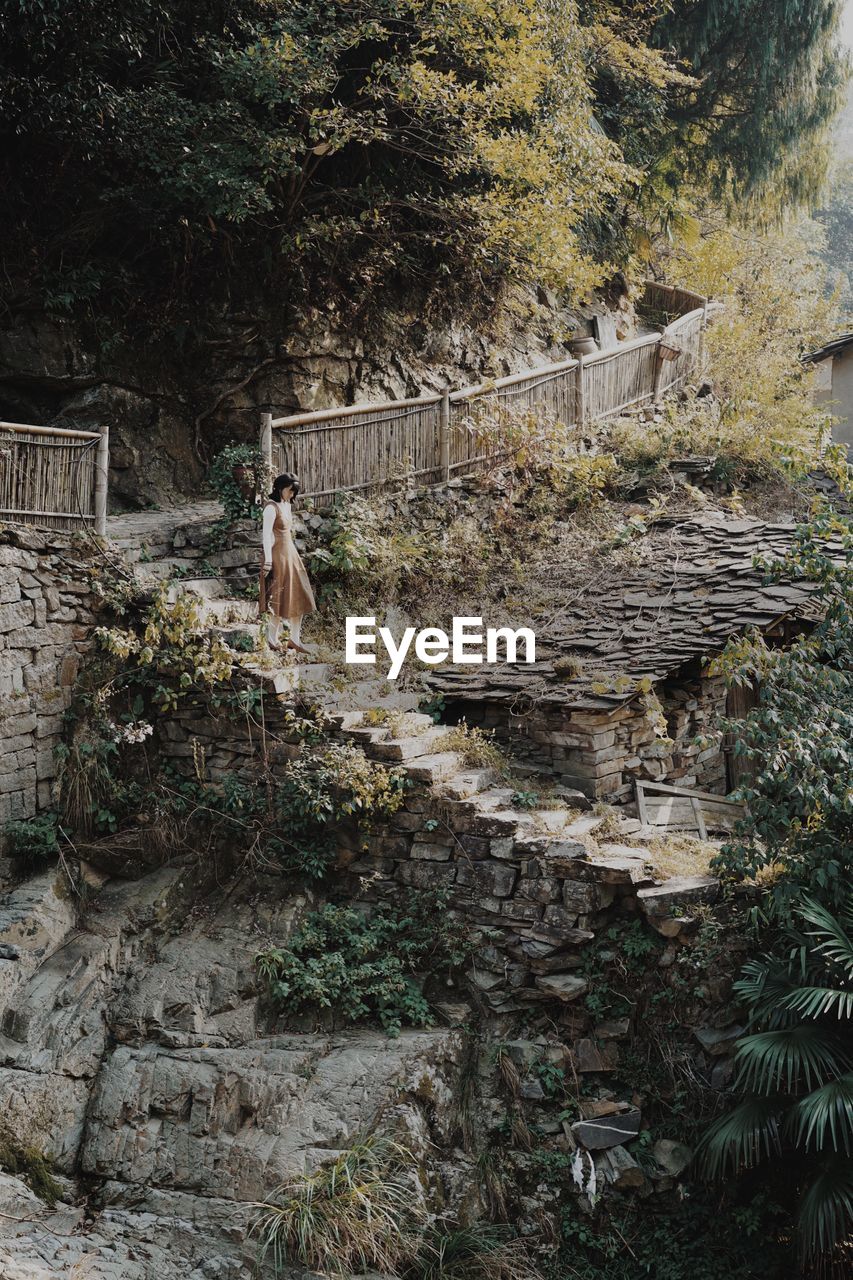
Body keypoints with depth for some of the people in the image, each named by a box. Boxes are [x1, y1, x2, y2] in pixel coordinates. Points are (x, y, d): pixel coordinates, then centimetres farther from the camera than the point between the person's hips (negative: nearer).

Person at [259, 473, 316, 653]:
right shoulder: (271, 507, -14)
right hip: (277, 555, -9)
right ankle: (273, 641, 8)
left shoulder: (287, 505, 13)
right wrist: (268, 560, -22)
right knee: (279, 599, -2)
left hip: (290, 553, 9)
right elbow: (266, 535, -18)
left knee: (299, 597, 7)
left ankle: (294, 639, 14)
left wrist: (291, 553, 17)